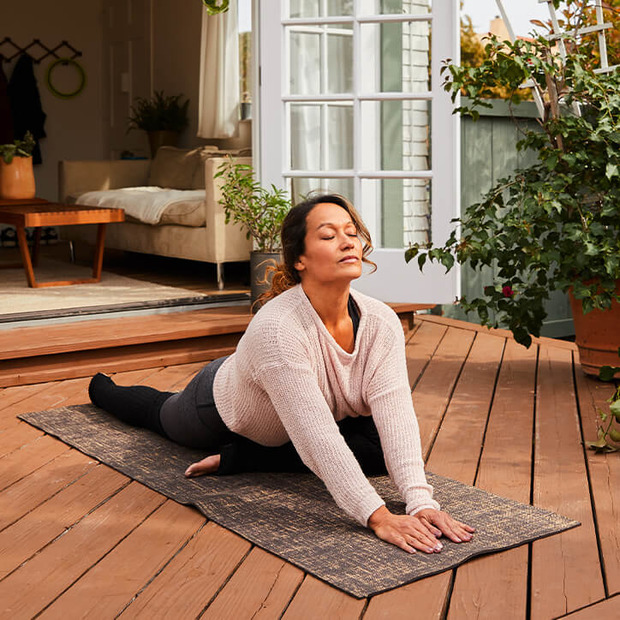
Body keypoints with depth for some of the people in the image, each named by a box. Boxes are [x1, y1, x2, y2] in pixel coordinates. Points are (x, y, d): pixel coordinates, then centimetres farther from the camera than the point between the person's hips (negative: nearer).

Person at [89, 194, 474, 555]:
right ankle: (102, 388, 60)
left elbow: (397, 417, -37)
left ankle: (238, 457, -3)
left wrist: (420, 501, -49)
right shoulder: (277, 328, -46)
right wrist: (377, 516, -55)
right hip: (220, 406, -3)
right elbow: (316, 437, -50)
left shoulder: (383, 324, -30)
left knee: (380, 446, -16)